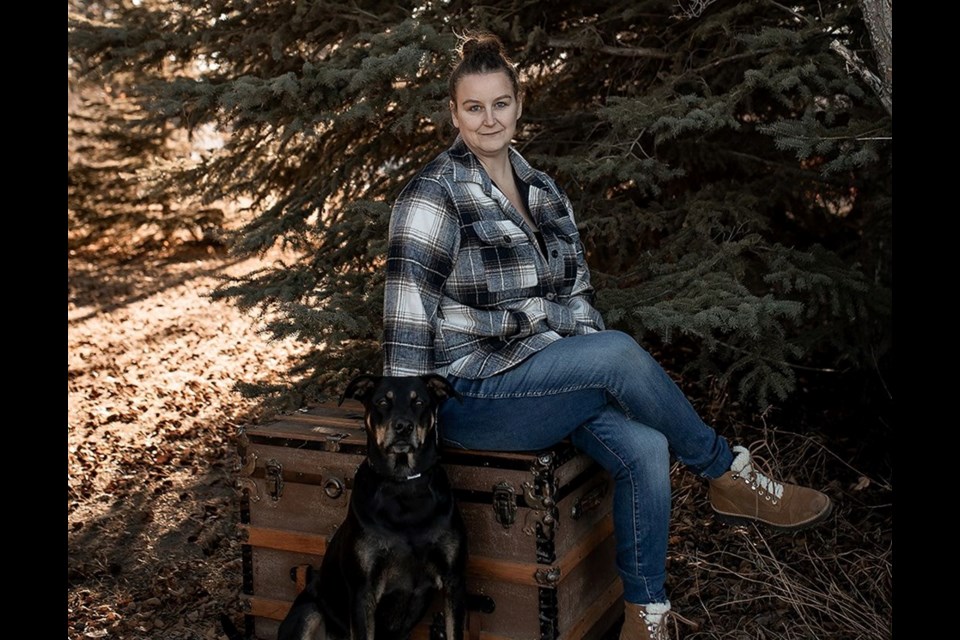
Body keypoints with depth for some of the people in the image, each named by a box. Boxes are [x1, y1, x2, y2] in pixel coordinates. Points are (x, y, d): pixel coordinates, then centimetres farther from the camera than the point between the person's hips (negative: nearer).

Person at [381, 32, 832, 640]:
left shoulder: (543, 190, 12)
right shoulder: (434, 195, -9)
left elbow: (576, 294, 15)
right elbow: (409, 311, -14)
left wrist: (599, 376, 3)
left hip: (549, 378, 6)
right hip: (472, 396, -6)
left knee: (645, 447, -21)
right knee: (621, 350, -28)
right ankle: (731, 477, -8)